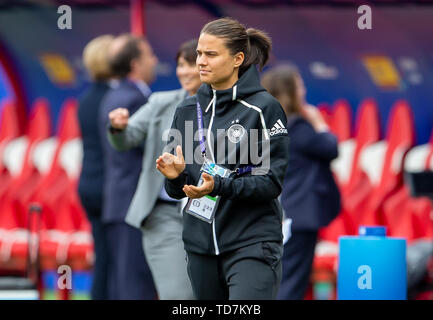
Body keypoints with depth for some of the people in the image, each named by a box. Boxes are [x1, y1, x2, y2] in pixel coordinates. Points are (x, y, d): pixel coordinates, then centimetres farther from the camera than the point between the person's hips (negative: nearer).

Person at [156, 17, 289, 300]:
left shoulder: (264, 108, -5)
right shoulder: (189, 109, 11)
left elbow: (271, 182, -10)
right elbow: (177, 190, 13)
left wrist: (219, 186, -23)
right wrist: (176, 175, -10)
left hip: (252, 244, -6)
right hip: (200, 244, 6)